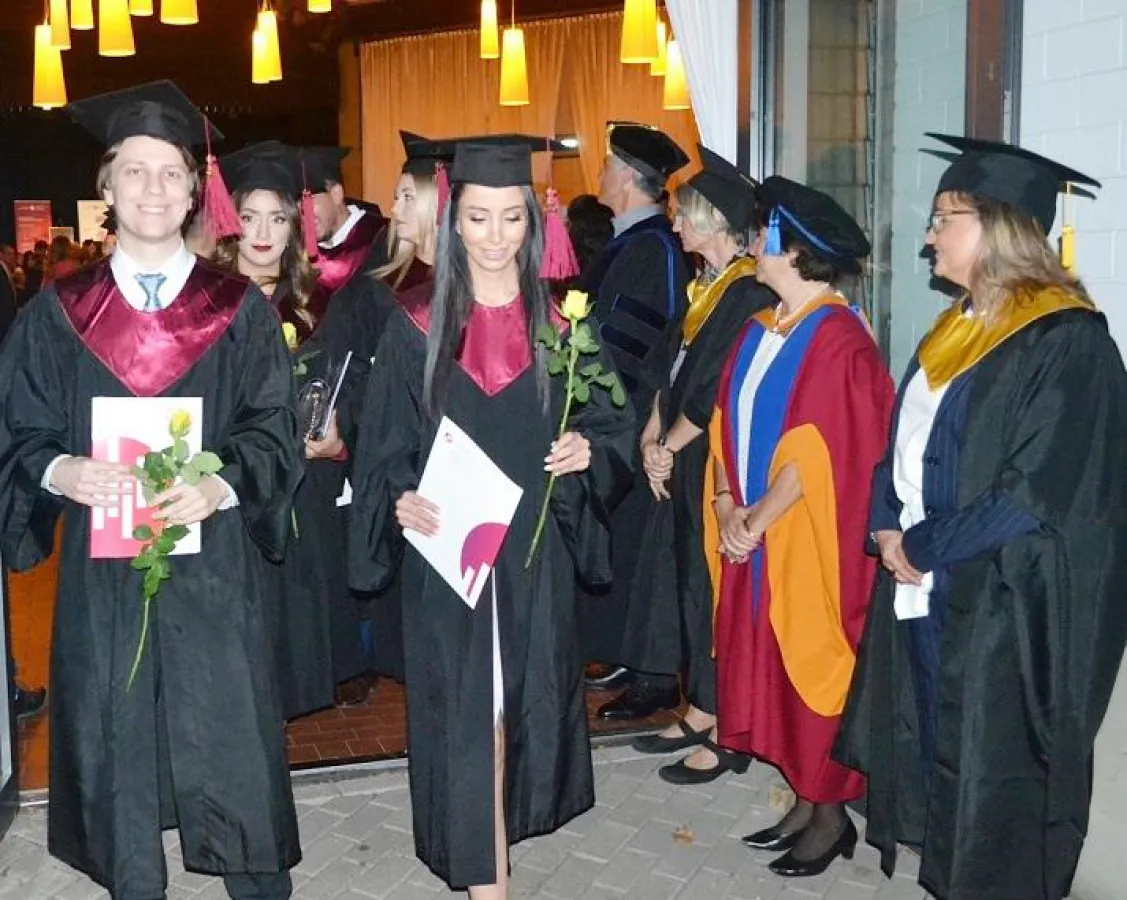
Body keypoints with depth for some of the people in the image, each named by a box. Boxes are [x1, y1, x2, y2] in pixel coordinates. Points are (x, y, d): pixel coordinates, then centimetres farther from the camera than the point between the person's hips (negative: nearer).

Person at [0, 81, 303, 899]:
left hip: (213, 568, -1)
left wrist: (222, 485, -19)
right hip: (102, 569, 1)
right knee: (115, 748, 10)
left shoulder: (241, 310, 3)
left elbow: (275, 431, 0)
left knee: (234, 746, 5)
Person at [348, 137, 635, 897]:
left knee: (525, 705, 13)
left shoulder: (560, 323, 2)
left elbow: (614, 426, 4)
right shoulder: (417, 328, -1)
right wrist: (400, 502, -19)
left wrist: (587, 451, -17)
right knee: (464, 717, 1)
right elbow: (383, 448, 0)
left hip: (533, 554, 2)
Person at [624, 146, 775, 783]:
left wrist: (668, 449, -9)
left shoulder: (750, 294, -17)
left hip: (719, 463, -9)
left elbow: (719, 393, -20)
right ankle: (701, 712, 28)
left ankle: (727, 734, 14)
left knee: (713, 590, 0)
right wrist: (654, 435, 2)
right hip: (682, 462, 9)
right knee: (687, 582, 14)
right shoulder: (705, 284, 12)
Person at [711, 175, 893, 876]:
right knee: (773, 672, 14)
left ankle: (832, 813, 22)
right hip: (755, 536, 8)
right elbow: (730, 423, 9)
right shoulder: (761, 331, 9)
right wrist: (727, 502, -4)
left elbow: (817, 451, -20)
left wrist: (757, 521, -17)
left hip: (809, 542, -8)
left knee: (812, 669, 4)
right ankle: (806, 800, 29)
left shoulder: (839, 339, -16)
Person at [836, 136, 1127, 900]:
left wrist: (924, 548, -13)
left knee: (990, 778, 5)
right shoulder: (960, 328, 11)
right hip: (927, 588, 8)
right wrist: (889, 526, -1)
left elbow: (1036, 495, -21)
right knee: (932, 757, 17)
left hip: (1004, 607, -8)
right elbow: (903, 445, 16)